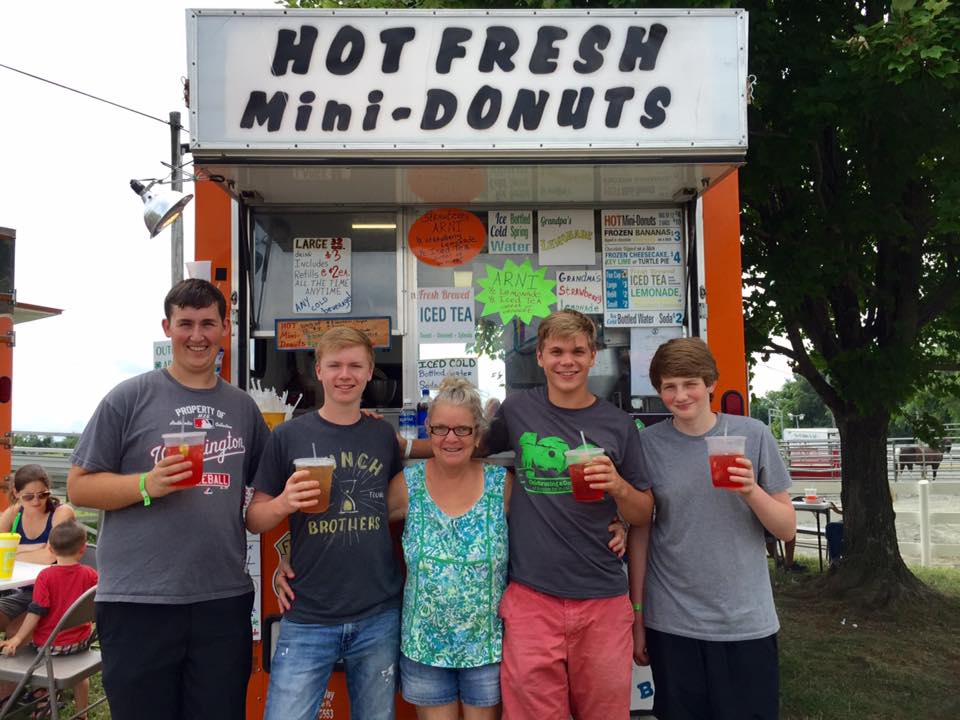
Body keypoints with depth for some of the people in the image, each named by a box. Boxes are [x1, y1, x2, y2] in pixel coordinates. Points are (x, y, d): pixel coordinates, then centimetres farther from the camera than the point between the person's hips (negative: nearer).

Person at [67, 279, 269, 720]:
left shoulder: (243, 407, 9)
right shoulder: (129, 398, -2)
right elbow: (79, 486, -2)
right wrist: (147, 485, -18)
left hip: (225, 600, 3)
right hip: (138, 601, -2)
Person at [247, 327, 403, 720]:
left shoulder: (384, 435, 5)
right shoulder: (288, 435, -2)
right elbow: (254, 519, 1)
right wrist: (284, 503, -20)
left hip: (379, 617, 3)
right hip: (308, 618, -2)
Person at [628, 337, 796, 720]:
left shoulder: (753, 435, -3)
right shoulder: (648, 444, -3)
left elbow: (787, 529, 1)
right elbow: (640, 532, 3)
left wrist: (752, 491, -18)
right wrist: (637, 616, 4)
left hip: (748, 623, 0)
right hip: (672, 624, 0)